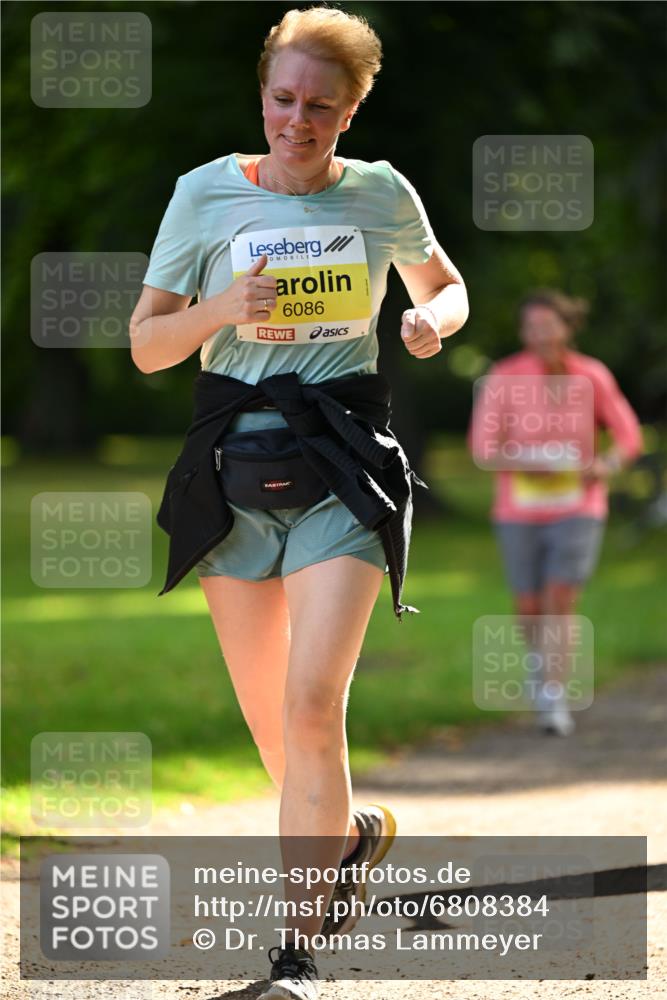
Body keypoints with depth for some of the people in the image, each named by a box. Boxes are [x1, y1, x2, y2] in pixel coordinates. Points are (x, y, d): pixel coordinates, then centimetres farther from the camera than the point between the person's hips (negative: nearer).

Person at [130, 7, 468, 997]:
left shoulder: (382, 196, 3)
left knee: (313, 703, -15)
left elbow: (445, 287, 22)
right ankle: (351, 830, 41)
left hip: (343, 468, -1)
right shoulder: (206, 194, 0)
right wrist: (223, 308, -18)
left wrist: (433, 320, -2)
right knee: (267, 717, 9)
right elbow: (146, 343, 1)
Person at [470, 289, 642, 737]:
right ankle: (540, 656, 43)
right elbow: (482, 448, -12)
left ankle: (555, 703, -11)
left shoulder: (593, 377, -8)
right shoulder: (503, 378, -11)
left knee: (561, 604, -16)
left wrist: (606, 465, -22)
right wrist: (522, 463, -32)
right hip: (520, 511, 1)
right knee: (530, 611, 9)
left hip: (578, 509, -1)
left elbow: (629, 437, -1)